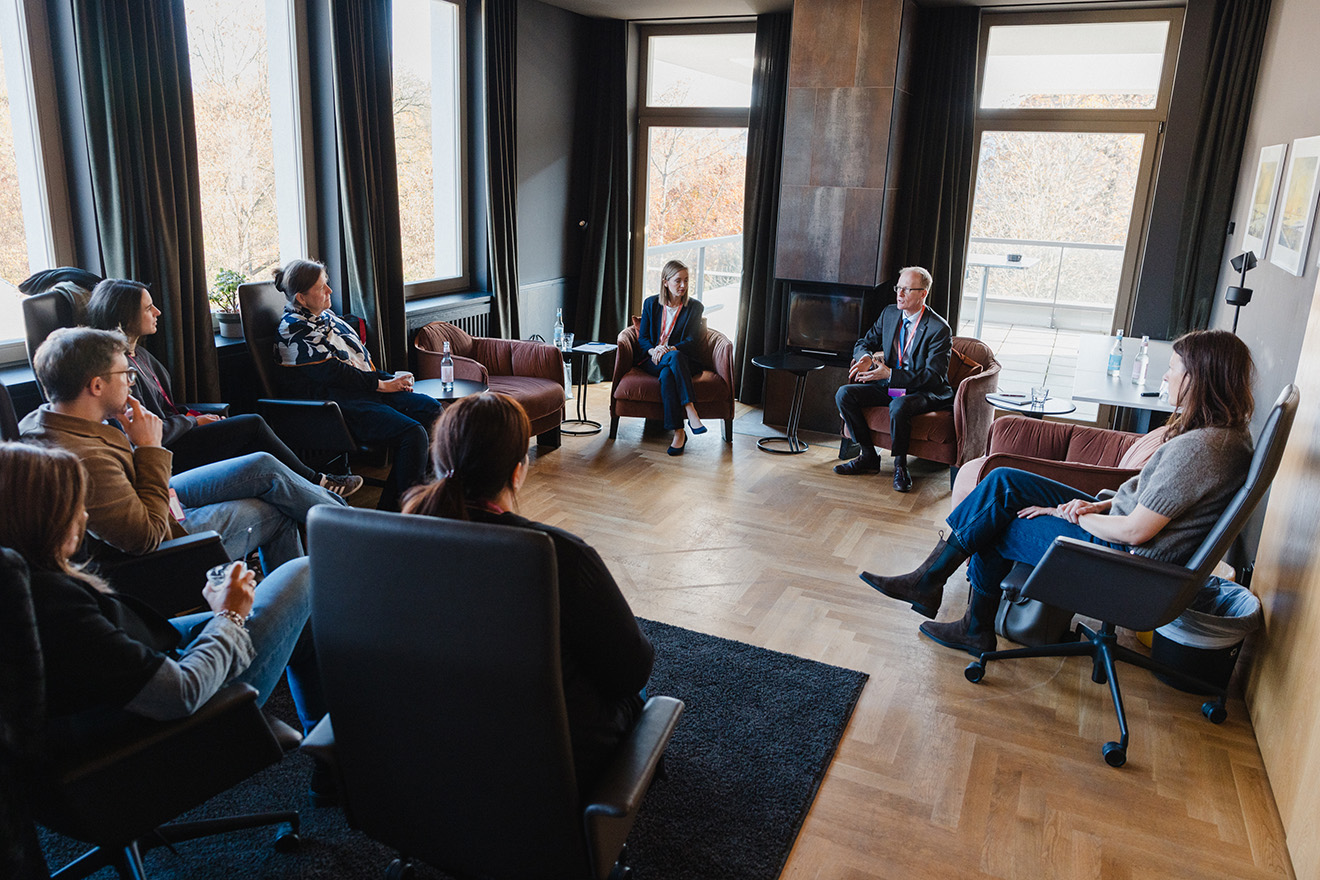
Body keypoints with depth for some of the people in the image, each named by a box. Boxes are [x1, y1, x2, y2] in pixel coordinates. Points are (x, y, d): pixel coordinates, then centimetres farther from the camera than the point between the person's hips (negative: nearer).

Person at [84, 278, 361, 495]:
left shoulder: (139, 354, 13)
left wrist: (194, 415, 4)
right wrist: (195, 421, -8)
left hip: (174, 437, 9)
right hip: (166, 458, -9)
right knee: (253, 424, -11)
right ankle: (316, 482, 3)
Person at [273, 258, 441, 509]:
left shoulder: (325, 315, 19)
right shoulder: (295, 329, -9)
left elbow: (360, 357, 21)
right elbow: (332, 373, -16)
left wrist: (391, 378, 6)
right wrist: (383, 384, -10)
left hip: (365, 390, 10)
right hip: (340, 404, -10)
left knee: (430, 407, -3)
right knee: (412, 432, -26)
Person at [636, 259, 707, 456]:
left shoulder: (694, 307, 6)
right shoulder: (651, 304, 11)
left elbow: (692, 343, -3)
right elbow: (642, 338, 7)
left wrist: (668, 349, -21)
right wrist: (654, 350, -16)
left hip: (682, 360, 0)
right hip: (652, 360, 0)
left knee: (667, 375, -37)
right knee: (676, 357, -37)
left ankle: (678, 432, -42)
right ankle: (691, 411, -45)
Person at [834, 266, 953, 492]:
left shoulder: (939, 329, -16)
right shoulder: (889, 314, 5)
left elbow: (934, 377, -21)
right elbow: (864, 343, 12)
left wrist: (890, 374, -29)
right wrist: (866, 357, -15)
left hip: (924, 392, -7)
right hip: (890, 386, 7)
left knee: (899, 406, -39)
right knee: (844, 394, -13)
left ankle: (900, 465, -14)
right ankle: (868, 456, -4)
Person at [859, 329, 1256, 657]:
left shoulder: (1200, 447, -26)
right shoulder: (1223, 431, 7)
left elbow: (1135, 531, -24)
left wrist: (1071, 514, -10)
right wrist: (1096, 505, 1)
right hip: (1123, 529, 10)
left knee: (995, 524, -4)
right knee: (1004, 481, 1)